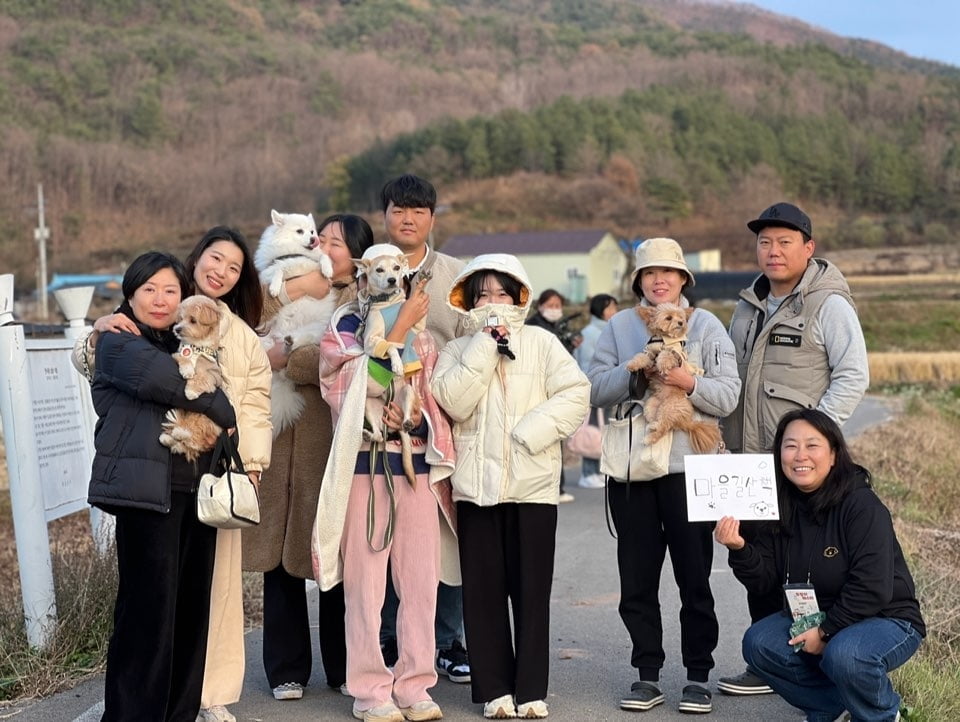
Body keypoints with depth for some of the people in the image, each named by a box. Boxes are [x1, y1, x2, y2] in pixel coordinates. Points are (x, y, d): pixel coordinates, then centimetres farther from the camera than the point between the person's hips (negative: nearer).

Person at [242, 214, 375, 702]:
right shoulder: (280, 291, 14)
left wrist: (287, 359, -13)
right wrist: (288, 293, -11)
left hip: (330, 438, -2)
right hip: (278, 435, 3)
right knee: (279, 551, 4)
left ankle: (343, 667, 16)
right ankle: (287, 669, 14)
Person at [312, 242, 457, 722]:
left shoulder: (423, 338, 14)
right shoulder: (345, 329, 3)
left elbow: (438, 408, 14)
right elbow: (368, 381, -15)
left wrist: (417, 419, -8)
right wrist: (401, 325, -14)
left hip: (418, 468, 4)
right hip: (366, 467, -3)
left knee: (421, 583, 3)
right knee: (366, 586, -1)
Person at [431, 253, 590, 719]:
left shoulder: (541, 342, 6)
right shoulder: (457, 351, 10)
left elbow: (574, 394, -5)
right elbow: (454, 402, -8)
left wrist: (529, 433, -13)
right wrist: (485, 345, -9)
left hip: (532, 482, -1)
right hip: (476, 484, 1)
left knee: (531, 589, 2)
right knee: (484, 589, 3)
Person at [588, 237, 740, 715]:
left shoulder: (706, 325, 4)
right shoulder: (619, 326, 9)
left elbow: (728, 395, -3)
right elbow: (595, 389, 0)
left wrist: (688, 383, -19)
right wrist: (635, 370, -15)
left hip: (688, 466, -2)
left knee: (694, 577, 4)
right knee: (637, 578, 7)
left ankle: (698, 675, 14)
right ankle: (647, 675, 17)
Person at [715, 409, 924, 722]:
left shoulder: (862, 506, -22)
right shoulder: (782, 507, -2)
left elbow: (871, 588, -25)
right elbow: (766, 579, -4)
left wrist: (827, 631, -21)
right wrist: (739, 550, -23)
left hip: (885, 621, -6)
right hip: (813, 619, 6)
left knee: (843, 655, -35)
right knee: (758, 644, -15)